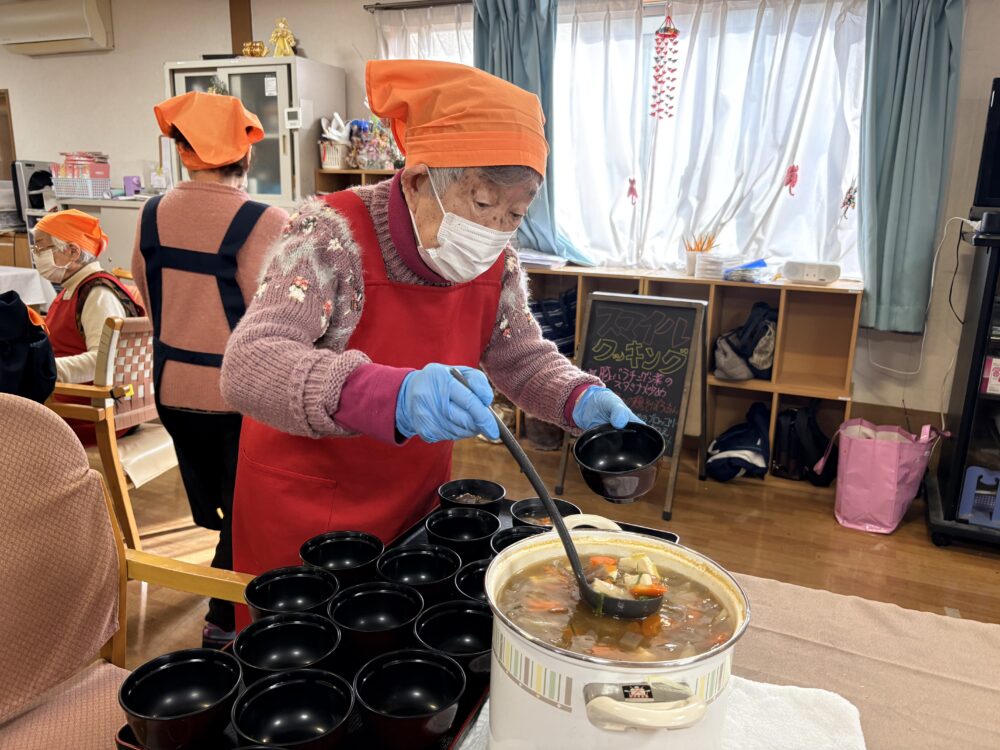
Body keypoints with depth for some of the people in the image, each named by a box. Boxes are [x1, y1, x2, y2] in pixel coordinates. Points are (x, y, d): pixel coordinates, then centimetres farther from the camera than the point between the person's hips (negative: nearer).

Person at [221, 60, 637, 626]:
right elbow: (247, 368, -35)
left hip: (417, 497, 5)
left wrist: (582, 400, -19)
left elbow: (523, 358, 4)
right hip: (304, 505, -4)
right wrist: (393, 395, -53)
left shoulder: (496, 264, -7)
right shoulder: (332, 237, -24)